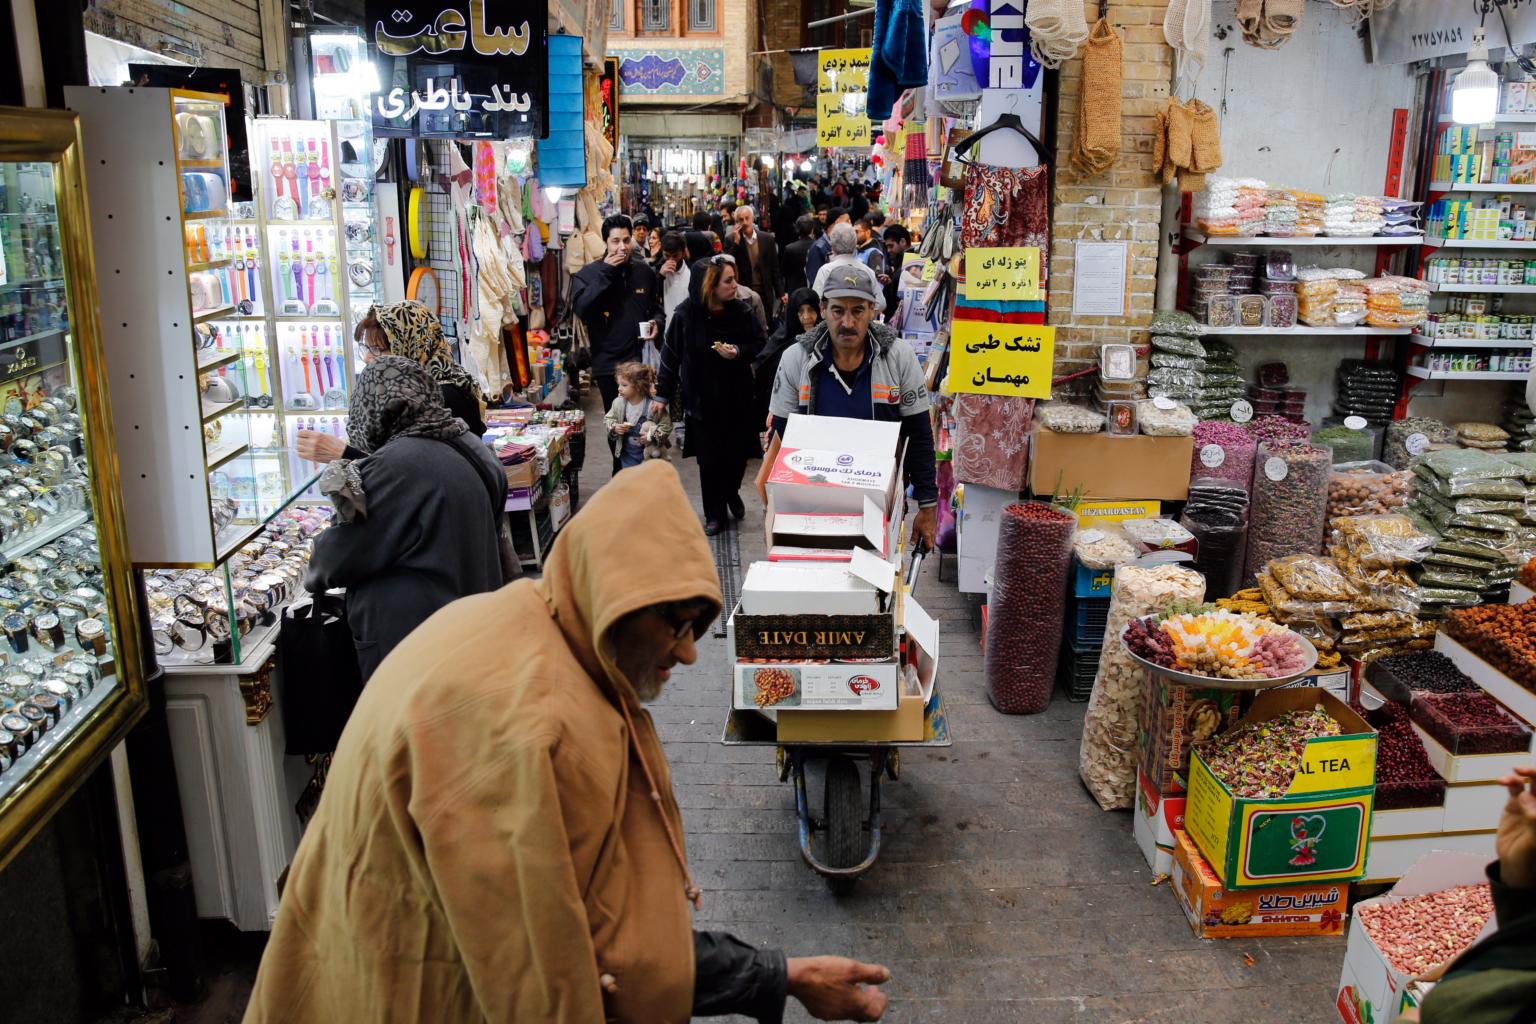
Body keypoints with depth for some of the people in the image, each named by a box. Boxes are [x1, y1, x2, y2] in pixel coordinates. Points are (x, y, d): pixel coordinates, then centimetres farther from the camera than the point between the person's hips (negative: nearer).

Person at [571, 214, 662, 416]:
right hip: (609, 364, -2)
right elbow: (580, 308, -19)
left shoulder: (644, 272, 8)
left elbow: (656, 307, 22)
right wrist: (605, 273, -18)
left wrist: (656, 322, -2)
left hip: (642, 361, 3)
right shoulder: (588, 274, -1)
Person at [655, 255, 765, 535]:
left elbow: (759, 344, 4)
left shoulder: (742, 311, -9)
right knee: (709, 458, 6)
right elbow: (671, 355, -6)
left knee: (737, 454, 7)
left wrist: (738, 352, -17)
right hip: (702, 398, -2)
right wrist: (663, 394, -3)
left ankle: (731, 492, 40)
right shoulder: (687, 315, -14)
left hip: (737, 396, 2)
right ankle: (715, 513, 23)